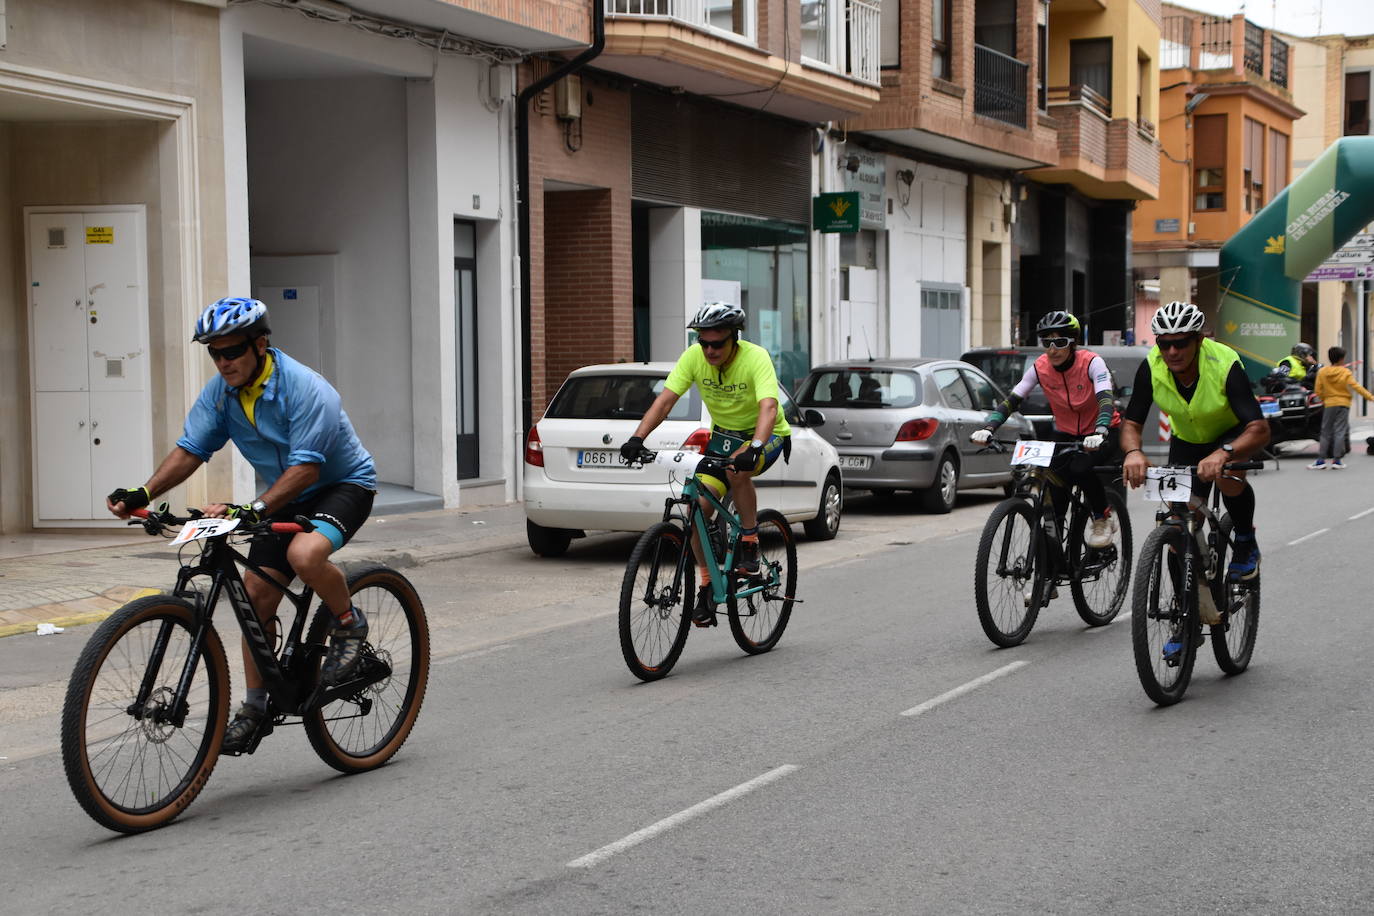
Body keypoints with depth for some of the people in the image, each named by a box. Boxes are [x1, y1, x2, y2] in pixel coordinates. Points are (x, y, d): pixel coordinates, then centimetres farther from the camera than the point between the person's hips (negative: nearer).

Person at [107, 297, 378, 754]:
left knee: (305, 554, -36)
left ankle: (349, 624, -7)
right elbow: (190, 449, -6)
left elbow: (306, 467, -32)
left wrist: (253, 509, -44)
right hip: (288, 497, 7)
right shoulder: (220, 391, -6)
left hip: (343, 484, -7)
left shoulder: (304, 388, -27)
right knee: (256, 596, -2)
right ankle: (255, 709, 10)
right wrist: (142, 493, -22)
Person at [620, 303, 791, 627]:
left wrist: (755, 447, -58)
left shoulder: (755, 358, -27)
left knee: (737, 469, -37)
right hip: (723, 435, 5)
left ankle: (750, 545, -17)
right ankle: (708, 586, 5)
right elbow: (665, 399, -21)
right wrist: (638, 437, -35)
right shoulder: (694, 356, -15)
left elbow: (768, 407, -41)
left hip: (766, 436, -4)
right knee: (697, 507, -12)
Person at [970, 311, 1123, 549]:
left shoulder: (1091, 363, -22)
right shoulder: (1040, 367, -12)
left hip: (1103, 434, -4)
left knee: (1080, 468, -33)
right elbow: (1011, 401, -16)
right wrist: (988, 429, -33)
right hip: (1065, 434, 4)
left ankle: (1103, 518, -8)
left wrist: (1099, 433, -53)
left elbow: (1106, 400, -34)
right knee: (1054, 487, -14)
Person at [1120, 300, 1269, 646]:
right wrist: (1133, 452, -45)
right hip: (1187, 441, 3)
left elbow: (1260, 430, -41)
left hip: (1234, 434, -3)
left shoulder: (1225, 364, -34)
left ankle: (1245, 541, -5)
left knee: (1229, 480, -36)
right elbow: (1131, 423, -21)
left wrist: (1222, 454, -61)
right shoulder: (1151, 367, -24)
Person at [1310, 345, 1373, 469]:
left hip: (1329, 404, 2)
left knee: (1326, 432, 7)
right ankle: (1337, 460, -3)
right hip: (1343, 404, -2)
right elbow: (1356, 387, -13)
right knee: (1340, 432, 0)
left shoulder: (1322, 372, -2)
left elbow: (1318, 390, 0)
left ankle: (1321, 460, 2)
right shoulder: (1345, 372, -8)